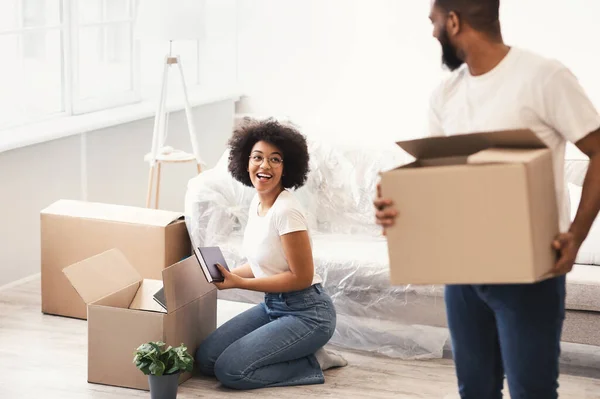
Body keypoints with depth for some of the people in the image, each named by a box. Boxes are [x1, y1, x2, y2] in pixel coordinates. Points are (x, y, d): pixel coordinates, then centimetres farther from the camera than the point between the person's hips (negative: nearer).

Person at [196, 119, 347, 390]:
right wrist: (226, 275, 7)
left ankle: (313, 363, -2)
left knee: (230, 370, -19)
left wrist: (238, 283, -19)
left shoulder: (286, 210, -22)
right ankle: (297, 352, 11)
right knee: (206, 358, 0)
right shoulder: (257, 202, 5)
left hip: (306, 314, -9)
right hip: (272, 306, 9)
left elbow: (301, 277, -20)